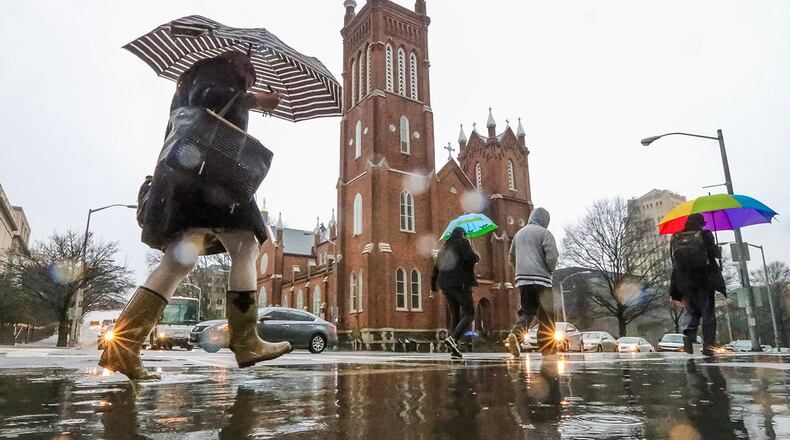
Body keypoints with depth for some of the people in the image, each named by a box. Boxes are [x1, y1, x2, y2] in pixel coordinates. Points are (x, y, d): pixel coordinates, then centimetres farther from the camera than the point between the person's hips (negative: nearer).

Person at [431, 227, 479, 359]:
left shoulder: (444, 248, 22)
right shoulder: (462, 243, 2)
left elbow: (436, 267, 22)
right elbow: (470, 257, -15)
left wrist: (433, 286, 27)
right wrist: (477, 257, 8)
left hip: (445, 285, 7)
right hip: (461, 284, -7)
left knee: (456, 316, 12)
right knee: (469, 314, -3)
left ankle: (454, 350, 4)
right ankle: (453, 338, -25)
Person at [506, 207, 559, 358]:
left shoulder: (519, 233, 19)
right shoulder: (543, 232, -1)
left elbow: (512, 257, 25)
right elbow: (552, 255, -12)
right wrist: (550, 270, 4)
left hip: (521, 278, 5)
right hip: (540, 278, -5)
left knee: (527, 310, 10)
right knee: (546, 314, 2)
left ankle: (516, 333, -16)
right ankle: (547, 348, 3)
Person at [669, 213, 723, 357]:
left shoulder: (675, 238, 6)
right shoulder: (705, 235, -3)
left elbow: (674, 261, 7)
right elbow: (716, 253, 1)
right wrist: (719, 249, 23)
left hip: (684, 282, 3)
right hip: (704, 280, -3)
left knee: (691, 311, 13)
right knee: (708, 313, 5)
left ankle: (688, 334, -12)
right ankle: (708, 345, 1)